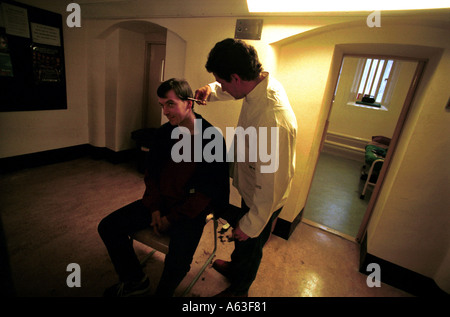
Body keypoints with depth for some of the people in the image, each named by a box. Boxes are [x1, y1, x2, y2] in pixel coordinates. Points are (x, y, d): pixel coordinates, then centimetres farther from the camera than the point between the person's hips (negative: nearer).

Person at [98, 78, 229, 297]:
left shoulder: (212, 139, -16)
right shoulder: (163, 133, 1)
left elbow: (209, 190, -16)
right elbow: (151, 174, 11)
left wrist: (172, 218, -15)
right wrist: (154, 208, -3)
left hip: (191, 210, -5)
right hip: (160, 202, 6)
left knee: (177, 263, -27)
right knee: (108, 227, 1)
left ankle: (162, 292, 13)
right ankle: (134, 280, 23)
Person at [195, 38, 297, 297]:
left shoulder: (272, 122, -41)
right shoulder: (263, 81, -11)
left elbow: (271, 186, -32)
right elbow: (231, 91, 12)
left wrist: (251, 224, -19)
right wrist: (210, 91, -6)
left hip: (263, 200, -8)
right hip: (250, 189, 8)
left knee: (249, 246, 19)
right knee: (240, 227, 31)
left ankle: (238, 290, 53)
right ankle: (235, 266, 64)